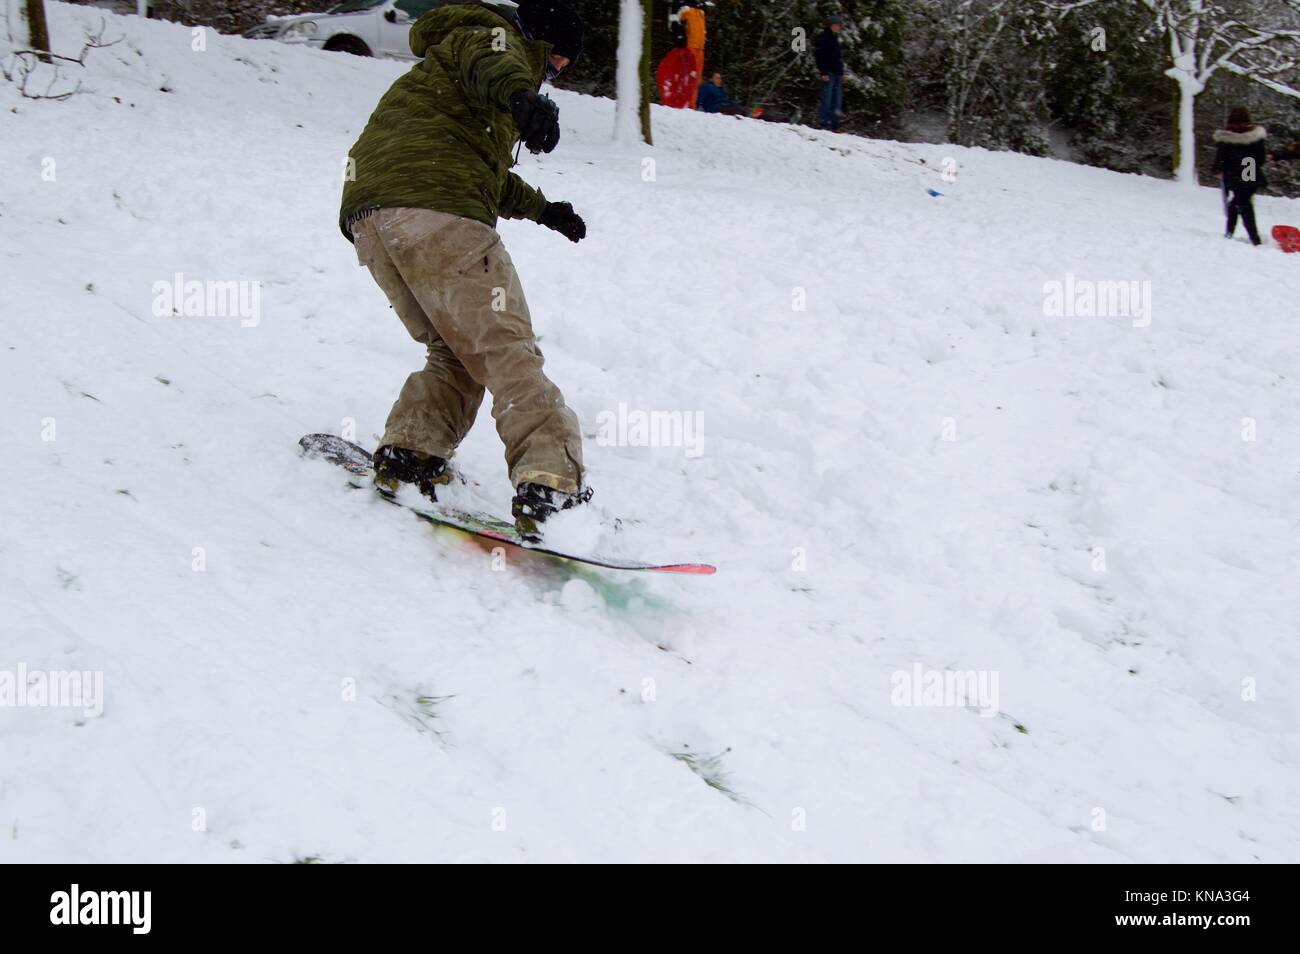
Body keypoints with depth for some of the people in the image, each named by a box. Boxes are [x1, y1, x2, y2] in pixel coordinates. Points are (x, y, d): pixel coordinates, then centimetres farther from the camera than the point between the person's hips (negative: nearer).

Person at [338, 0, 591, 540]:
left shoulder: (440, 68, 41)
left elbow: (487, 169, 54)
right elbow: (490, 65, -17)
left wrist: (544, 210, 65)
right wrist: (521, 96, -39)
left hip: (369, 221, 9)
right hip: (437, 214, -9)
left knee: (457, 353, 20)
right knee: (506, 351, -13)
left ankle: (407, 455, 6)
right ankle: (548, 485, -26)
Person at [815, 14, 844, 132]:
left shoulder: (834, 38, 21)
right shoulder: (823, 37, -5)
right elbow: (820, 56, -13)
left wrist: (842, 72, 19)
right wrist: (823, 72, -20)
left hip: (837, 73, 9)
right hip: (828, 73, -9)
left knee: (837, 100, 5)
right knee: (827, 100, -9)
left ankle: (834, 125, 6)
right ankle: (824, 124, -8)